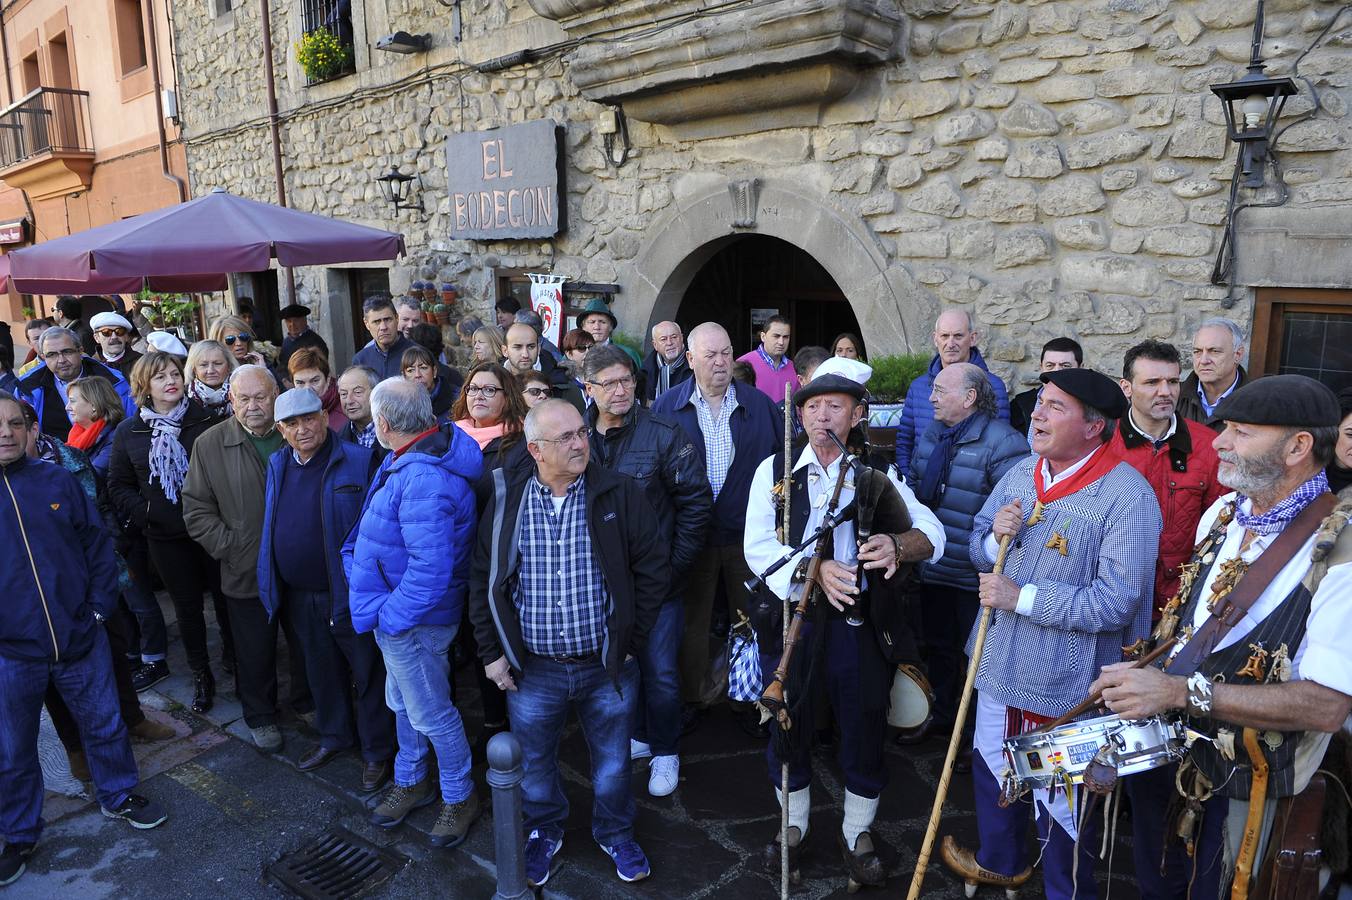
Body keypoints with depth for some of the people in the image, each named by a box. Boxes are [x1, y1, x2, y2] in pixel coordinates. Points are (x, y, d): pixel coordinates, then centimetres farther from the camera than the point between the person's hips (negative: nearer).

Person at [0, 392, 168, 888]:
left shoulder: (58, 481, 0)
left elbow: (97, 544, 5)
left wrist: (100, 606, -2)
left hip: (80, 639, 1)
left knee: (105, 725, 16)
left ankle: (119, 796, 38)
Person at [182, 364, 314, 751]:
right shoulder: (210, 444, -4)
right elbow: (196, 509, 0)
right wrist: (230, 547, -9)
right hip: (246, 572, -1)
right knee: (255, 653, 13)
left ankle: (308, 704, 38)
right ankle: (260, 716, 34)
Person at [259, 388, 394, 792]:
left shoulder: (359, 462, -14)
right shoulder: (277, 464, 6)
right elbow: (271, 525, 15)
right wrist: (270, 583, 11)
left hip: (349, 593, -6)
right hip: (299, 595, 6)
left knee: (368, 673, 7)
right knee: (321, 671, 22)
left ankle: (377, 752, 23)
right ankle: (333, 736, 42)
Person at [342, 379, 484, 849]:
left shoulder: (422, 480, -34)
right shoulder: (424, 450, 0)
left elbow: (432, 569, -36)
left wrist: (389, 616, -24)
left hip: (411, 620, -10)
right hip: (397, 611, 10)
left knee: (430, 714, 10)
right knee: (402, 702, 27)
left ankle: (459, 795, 32)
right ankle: (412, 781, 48)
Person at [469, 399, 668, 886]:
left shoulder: (621, 494, -9)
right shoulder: (506, 500, -4)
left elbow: (653, 571, -5)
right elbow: (482, 580, 3)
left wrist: (630, 642, -5)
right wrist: (492, 653, 1)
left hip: (607, 665, -1)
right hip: (531, 669, 1)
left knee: (613, 761, 17)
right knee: (535, 763, 20)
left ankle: (616, 834, 44)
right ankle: (544, 832, 47)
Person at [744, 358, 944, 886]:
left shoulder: (879, 475, 2)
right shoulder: (775, 469, 0)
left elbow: (932, 534, -8)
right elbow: (758, 546, -10)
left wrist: (897, 545, -31)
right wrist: (812, 569, -27)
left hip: (858, 620, 1)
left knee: (864, 728, 10)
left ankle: (858, 834, 35)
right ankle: (793, 826, 38)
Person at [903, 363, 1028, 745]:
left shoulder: (1003, 443, -19)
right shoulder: (931, 435, 6)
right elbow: (913, 485, 17)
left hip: (975, 578, -7)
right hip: (932, 569, 7)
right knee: (938, 646, 22)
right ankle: (942, 715, 42)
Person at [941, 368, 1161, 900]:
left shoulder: (1127, 496, -21)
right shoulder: (1020, 474, 3)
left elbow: (1116, 601, -27)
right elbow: (978, 550, 10)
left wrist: (1022, 597, -25)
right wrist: (995, 537, -13)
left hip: (1065, 684, -7)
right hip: (1000, 665, 7)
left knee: (1060, 803, 12)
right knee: (992, 771, 26)